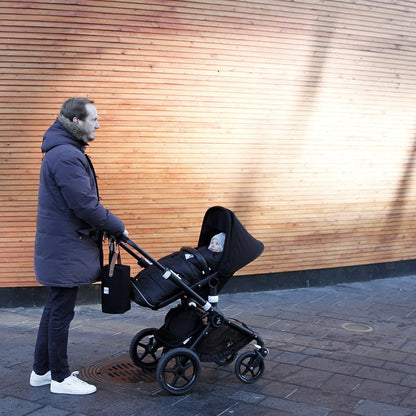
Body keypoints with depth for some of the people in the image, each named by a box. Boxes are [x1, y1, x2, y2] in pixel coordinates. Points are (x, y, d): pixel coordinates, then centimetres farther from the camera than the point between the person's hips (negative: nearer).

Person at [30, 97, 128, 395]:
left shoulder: (65, 152, 14)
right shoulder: (66, 156, -21)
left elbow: (84, 200, 19)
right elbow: (85, 205, -24)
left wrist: (108, 226, 13)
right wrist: (117, 227, -11)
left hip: (60, 246, 11)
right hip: (66, 250, -11)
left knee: (55, 309, 18)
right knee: (61, 312, 1)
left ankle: (42, 370, 29)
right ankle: (60, 378, 13)